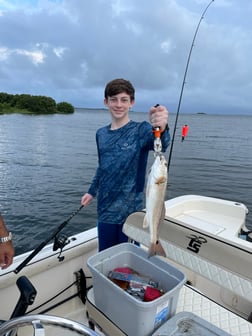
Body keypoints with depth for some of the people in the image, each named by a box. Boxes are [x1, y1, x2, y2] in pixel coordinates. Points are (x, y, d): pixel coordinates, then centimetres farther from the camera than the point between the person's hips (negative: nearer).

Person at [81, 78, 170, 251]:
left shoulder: (140, 130, -9)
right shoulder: (101, 134, 6)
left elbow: (160, 145, -31)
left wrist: (161, 129, -52)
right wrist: (92, 191, 19)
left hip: (132, 211, -4)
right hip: (105, 211, 5)